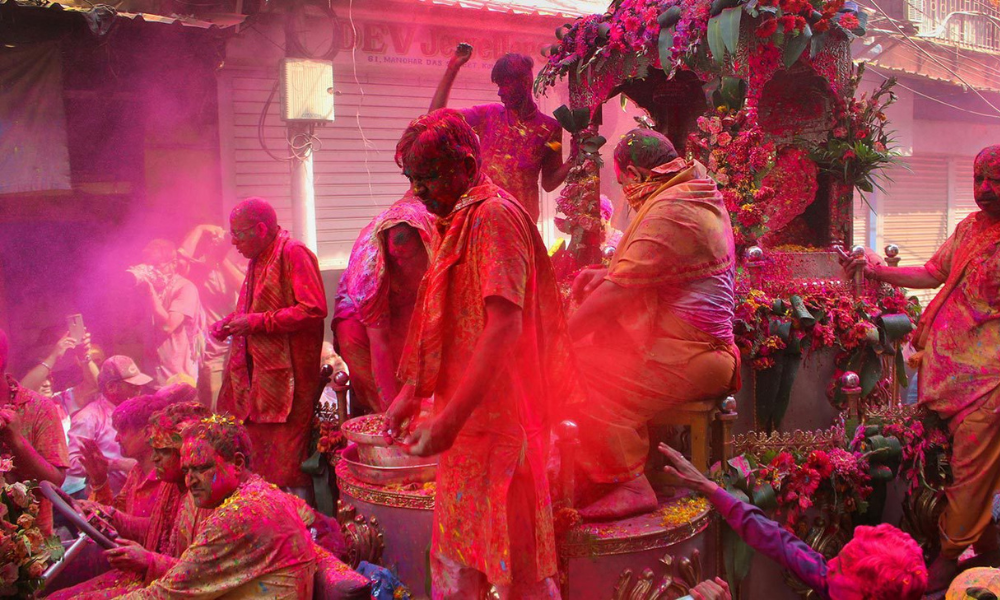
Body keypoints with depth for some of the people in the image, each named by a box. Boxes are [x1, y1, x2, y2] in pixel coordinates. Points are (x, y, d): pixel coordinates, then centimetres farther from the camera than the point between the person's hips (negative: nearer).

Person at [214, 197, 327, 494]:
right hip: (257, 374, 9)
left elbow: (314, 309, -21)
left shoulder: (293, 253, -11)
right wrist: (231, 321, 11)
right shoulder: (258, 258, 18)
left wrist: (256, 322, -18)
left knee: (286, 461, -5)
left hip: (286, 374, -9)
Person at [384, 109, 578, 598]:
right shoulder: (460, 220, 16)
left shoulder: (495, 215, -15)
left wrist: (450, 418, -26)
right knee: (454, 558, 18)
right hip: (467, 422, 10)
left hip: (496, 421, -10)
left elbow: (505, 326, -24)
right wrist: (411, 392, 16)